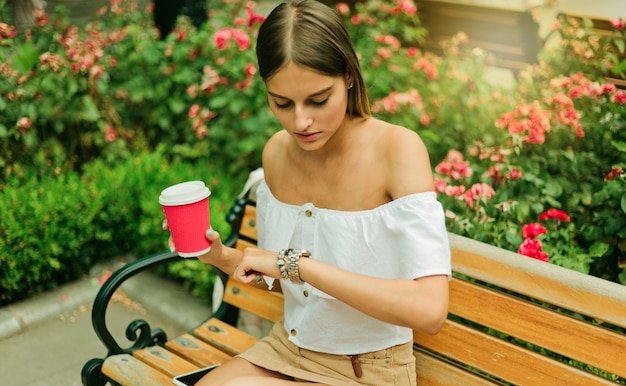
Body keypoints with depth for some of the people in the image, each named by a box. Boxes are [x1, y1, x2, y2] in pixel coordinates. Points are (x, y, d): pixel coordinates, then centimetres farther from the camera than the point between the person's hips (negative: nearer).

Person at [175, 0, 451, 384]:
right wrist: (222, 257, -10)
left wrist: (297, 263, -33)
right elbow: (280, 279, 9)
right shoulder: (276, 152, -4)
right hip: (287, 348, 6)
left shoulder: (397, 149, -22)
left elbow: (430, 309, -32)